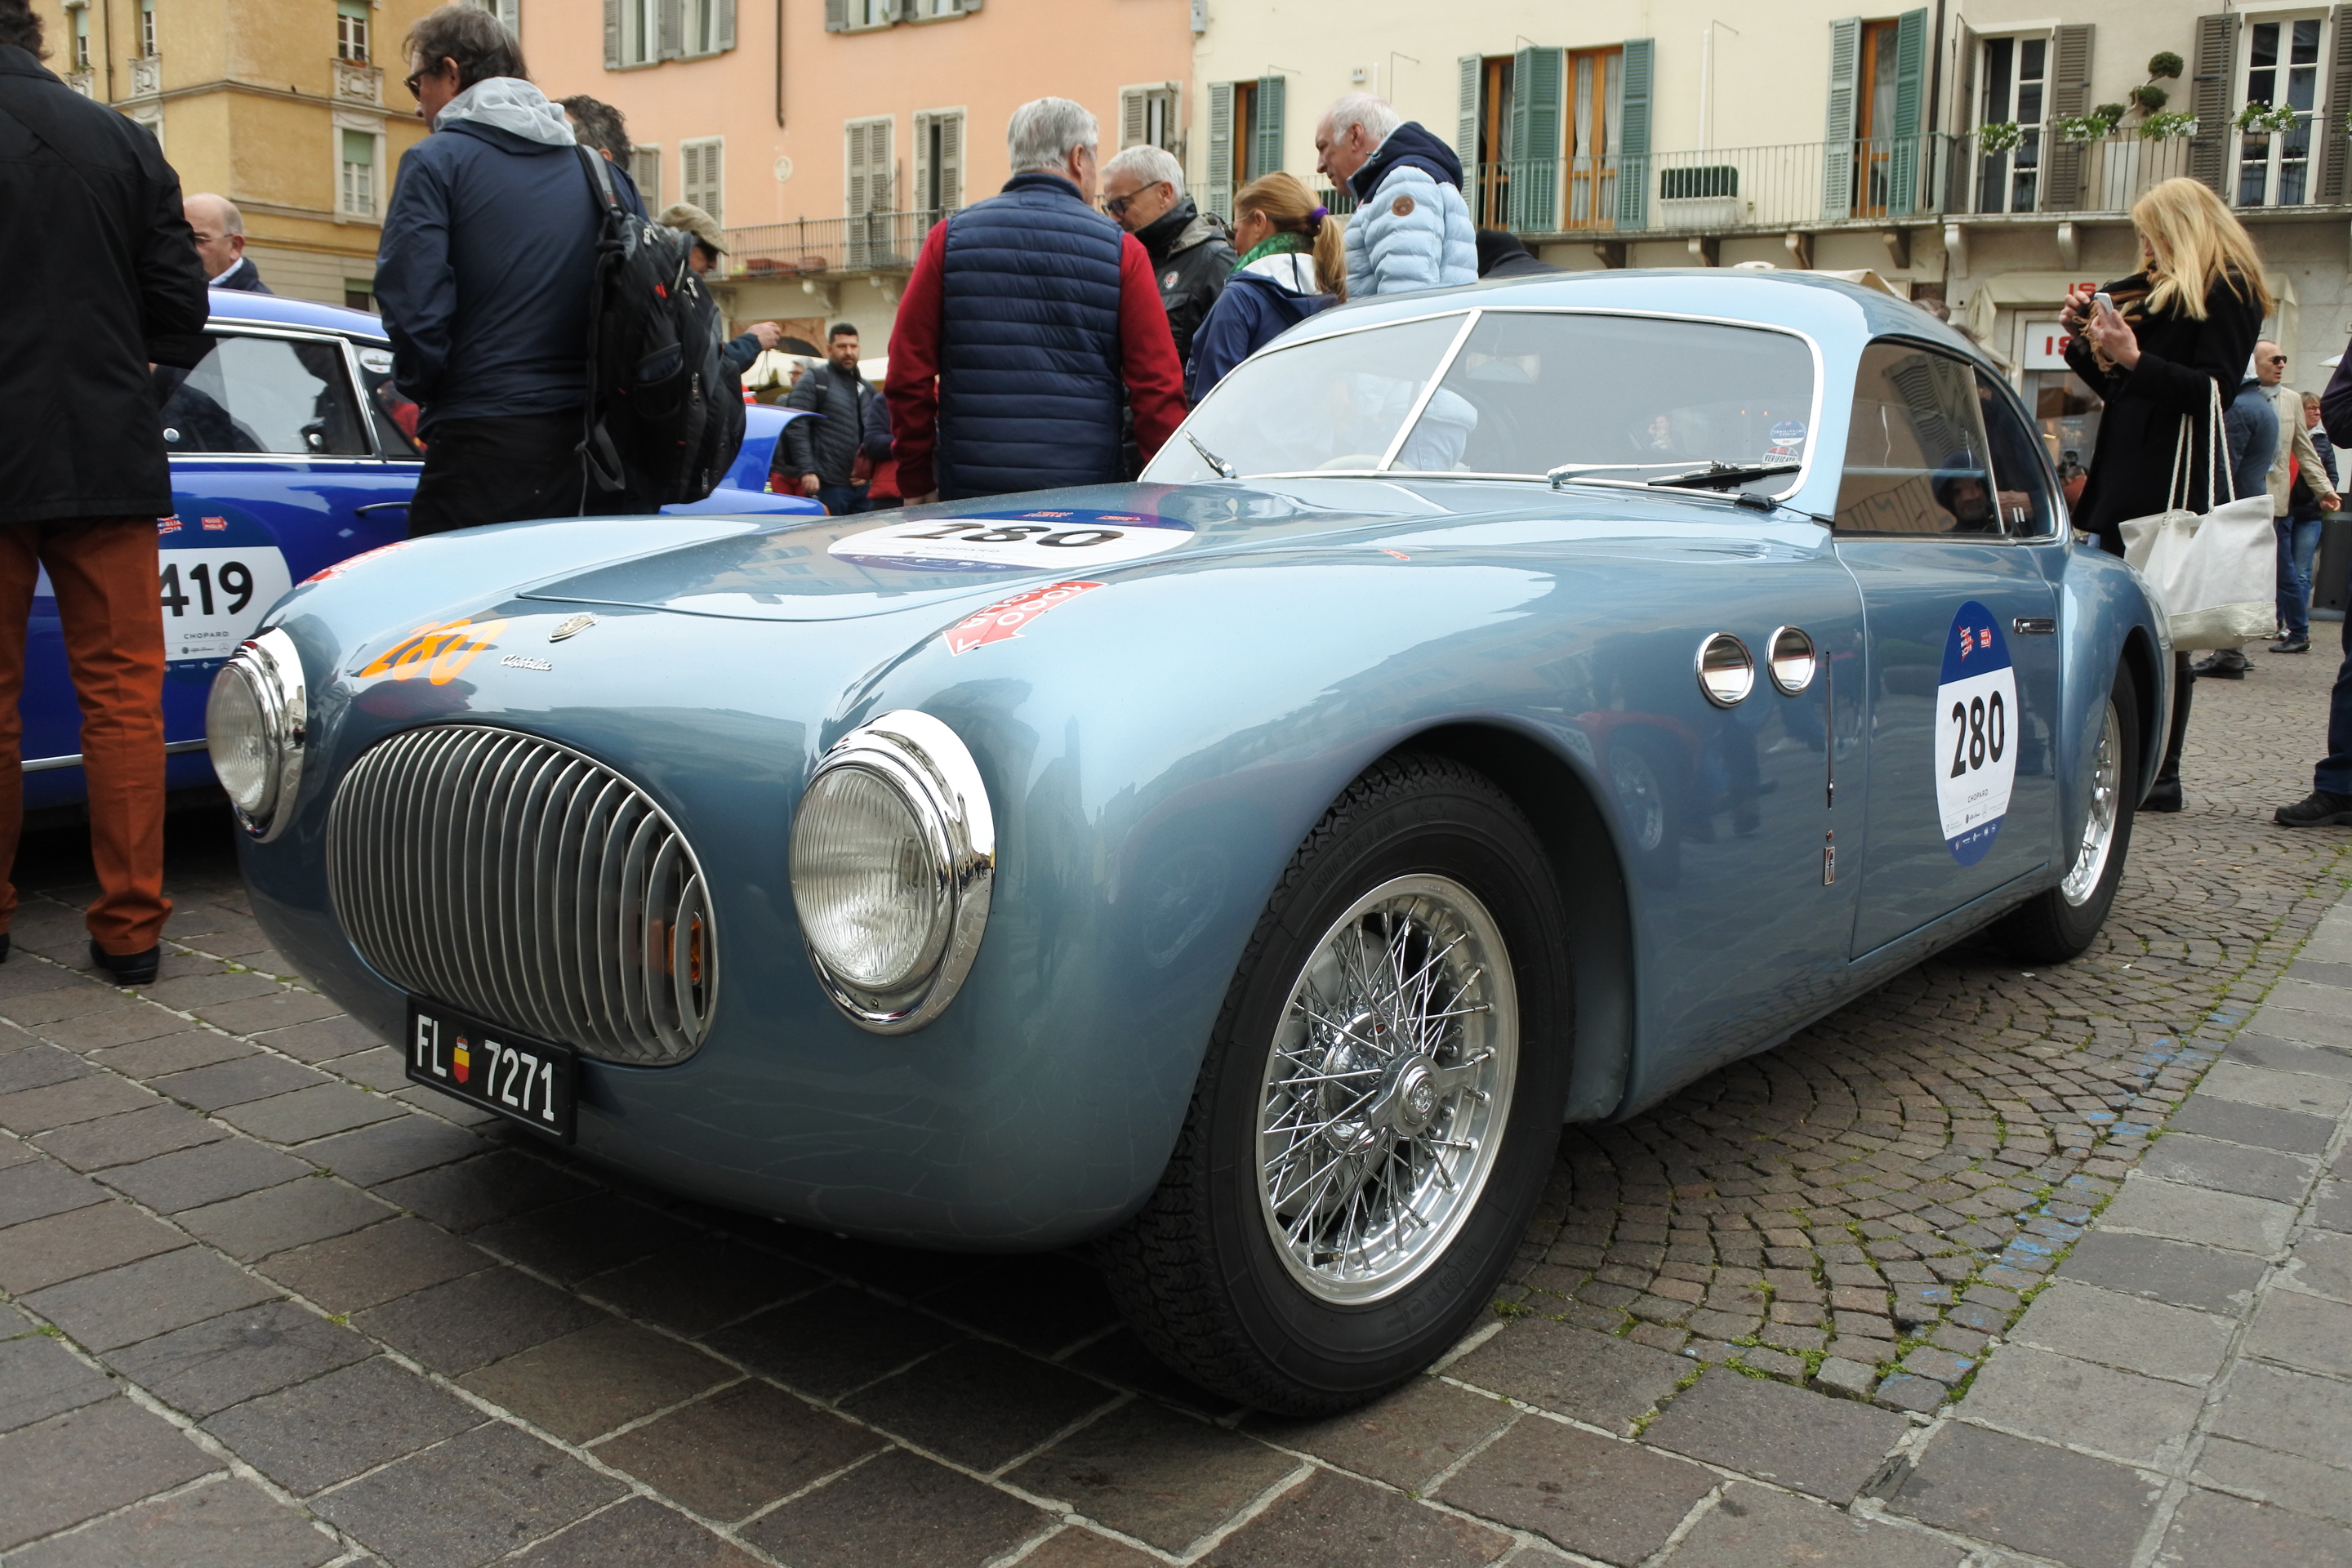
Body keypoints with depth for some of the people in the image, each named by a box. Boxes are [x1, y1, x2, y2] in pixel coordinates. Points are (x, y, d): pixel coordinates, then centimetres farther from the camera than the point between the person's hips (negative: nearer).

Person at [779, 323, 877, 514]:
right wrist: (807, 471, -19)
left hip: (861, 486, 6)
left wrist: (869, 470, 9)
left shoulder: (868, 388, 20)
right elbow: (796, 427, -10)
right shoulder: (814, 381, 0)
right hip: (828, 486, -6)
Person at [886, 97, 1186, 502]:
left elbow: (908, 373, 3)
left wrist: (917, 483, 10)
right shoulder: (1121, 249, 3)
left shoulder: (950, 237, 6)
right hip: (1086, 495, -1)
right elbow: (1158, 386, -1)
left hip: (968, 492, 1)